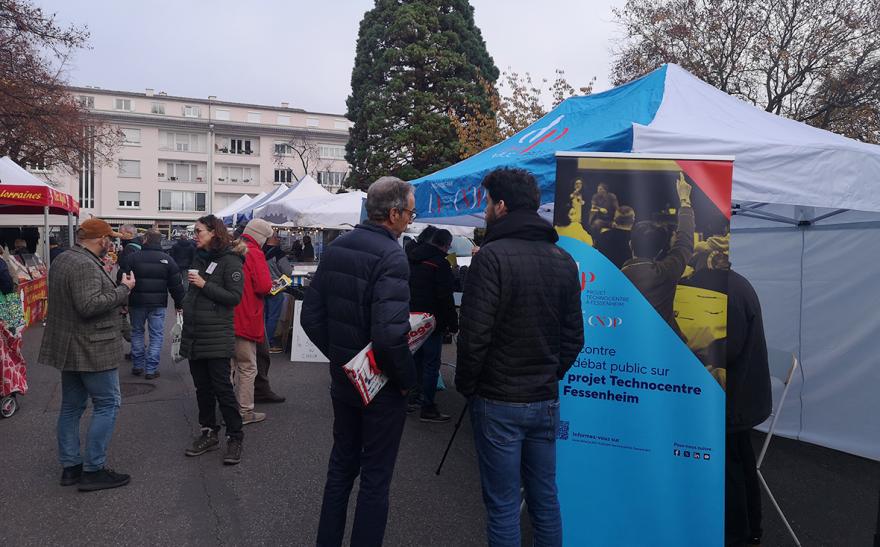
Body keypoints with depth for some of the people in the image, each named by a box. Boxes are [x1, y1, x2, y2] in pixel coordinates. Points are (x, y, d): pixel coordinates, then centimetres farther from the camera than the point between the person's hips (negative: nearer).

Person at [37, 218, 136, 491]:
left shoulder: (63, 260, 13)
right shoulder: (85, 265, -20)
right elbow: (89, 305, -29)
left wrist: (114, 286, 13)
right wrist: (123, 288, -20)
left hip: (69, 347, 10)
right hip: (91, 349, -10)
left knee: (72, 406, 14)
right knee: (107, 404, -2)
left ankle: (70, 466, 22)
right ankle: (93, 470, 2)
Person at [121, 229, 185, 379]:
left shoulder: (133, 257, -3)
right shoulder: (167, 260, -1)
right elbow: (176, 285, 0)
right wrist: (179, 303, 9)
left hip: (137, 302, 1)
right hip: (158, 304, 0)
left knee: (137, 332, 16)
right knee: (156, 335, 5)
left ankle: (137, 366, 20)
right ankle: (151, 369, 2)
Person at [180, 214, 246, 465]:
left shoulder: (230, 260, -10)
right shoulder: (200, 258, 13)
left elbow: (235, 296, -17)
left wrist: (204, 285, -18)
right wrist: (186, 306, 14)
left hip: (217, 337, -7)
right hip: (194, 335, 7)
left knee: (222, 387, -4)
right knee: (202, 387, 13)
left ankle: (235, 437, 8)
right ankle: (209, 433, 24)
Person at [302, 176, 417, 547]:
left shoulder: (335, 248, 2)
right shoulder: (391, 256, -22)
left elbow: (311, 315, 5)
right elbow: (389, 335, -32)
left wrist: (338, 354, 12)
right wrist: (407, 378, -17)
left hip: (343, 380, 8)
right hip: (381, 389, -7)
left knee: (341, 466, 23)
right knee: (375, 478, 9)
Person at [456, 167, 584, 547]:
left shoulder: (493, 256, -14)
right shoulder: (563, 260, 6)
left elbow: (475, 334, -17)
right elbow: (574, 335, 8)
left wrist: (466, 385, -3)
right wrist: (551, 375, 16)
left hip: (499, 402, -6)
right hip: (546, 401, 6)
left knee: (503, 505, 5)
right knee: (545, 499, 18)